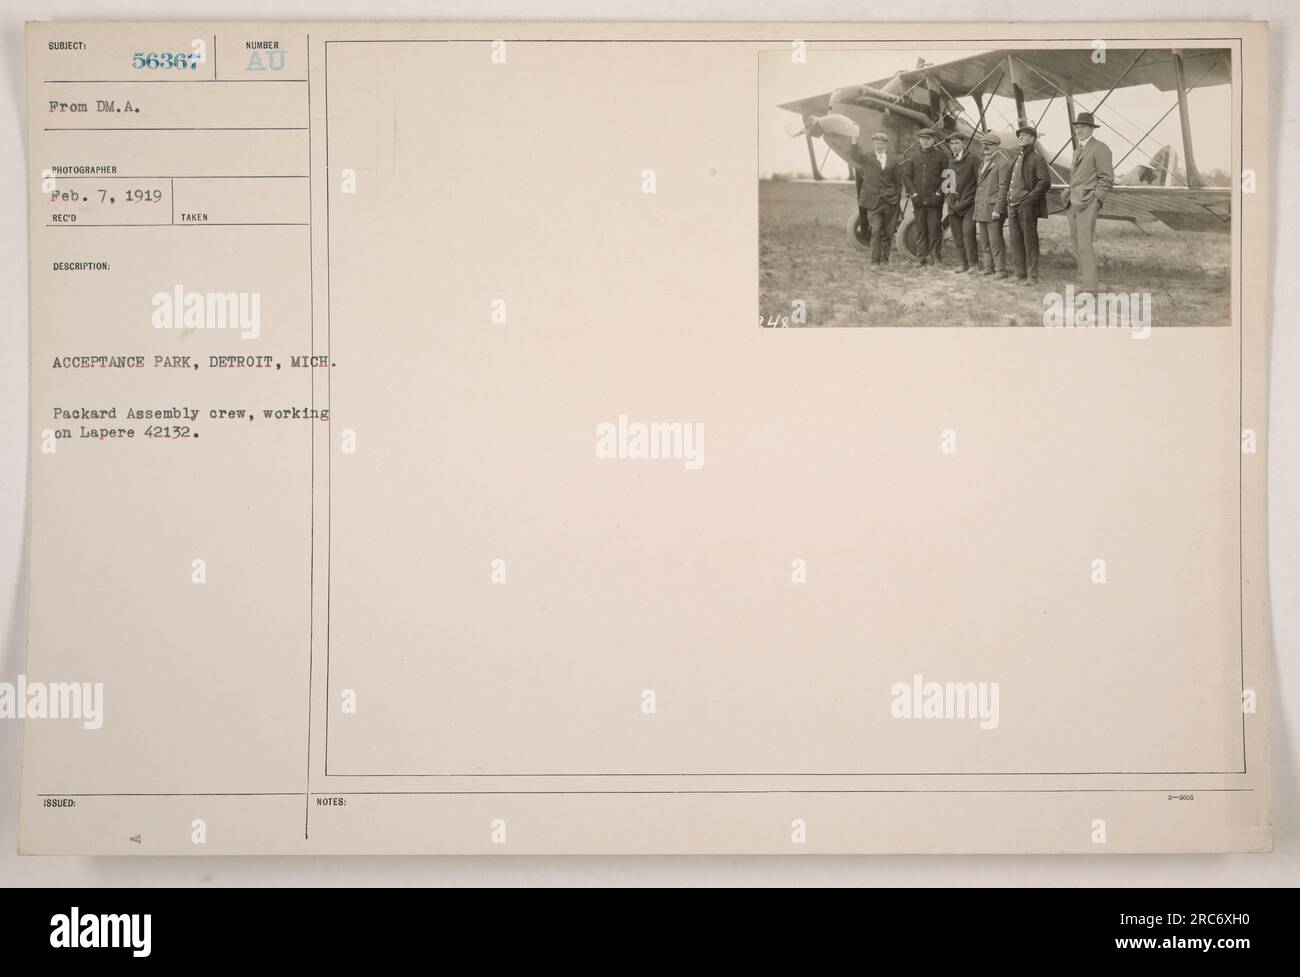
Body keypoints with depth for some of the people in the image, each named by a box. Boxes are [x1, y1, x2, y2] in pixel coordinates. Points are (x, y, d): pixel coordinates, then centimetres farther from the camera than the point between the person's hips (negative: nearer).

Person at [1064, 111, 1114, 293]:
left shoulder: (1100, 148, -6)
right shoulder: (1078, 151, 22)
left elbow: (1107, 179, -10)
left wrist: (1092, 200, -17)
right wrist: (1068, 198, 15)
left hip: (1087, 204, -9)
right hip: (1073, 204, 9)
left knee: (1084, 245, -14)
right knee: (1077, 245, 6)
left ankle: (1088, 288, -16)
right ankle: (1084, 282, 11)